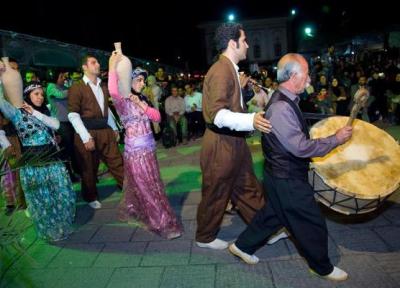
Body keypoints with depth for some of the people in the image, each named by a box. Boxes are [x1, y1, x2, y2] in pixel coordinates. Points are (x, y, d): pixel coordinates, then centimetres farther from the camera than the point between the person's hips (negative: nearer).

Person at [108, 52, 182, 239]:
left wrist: (141, 105, -8)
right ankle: (163, 224, 10)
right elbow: (113, 91, -35)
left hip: (148, 149, 8)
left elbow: (157, 117, 5)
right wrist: (113, 66, -26)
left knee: (145, 185, 19)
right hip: (135, 151, -8)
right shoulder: (122, 101, -11)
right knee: (148, 187, 0)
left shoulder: (141, 99, 14)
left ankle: (131, 210, 42)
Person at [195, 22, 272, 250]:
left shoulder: (230, 69, 12)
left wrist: (240, 87, 21)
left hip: (234, 141, 10)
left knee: (249, 188, 19)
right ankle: (205, 238, 30)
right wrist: (250, 120, -41)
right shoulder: (222, 71, -20)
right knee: (216, 194, 8)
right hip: (221, 144, -10)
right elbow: (217, 114, -30)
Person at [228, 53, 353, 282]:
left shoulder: (286, 102, 6)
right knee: (313, 223, 8)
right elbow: (300, 147, -27)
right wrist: (336, 139, -17)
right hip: (287, 179, -10)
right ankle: (322, 267, 32)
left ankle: (243, 246, 37)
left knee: (275, 213, 23)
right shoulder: (280, 107, -27)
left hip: (284, 175, 10)